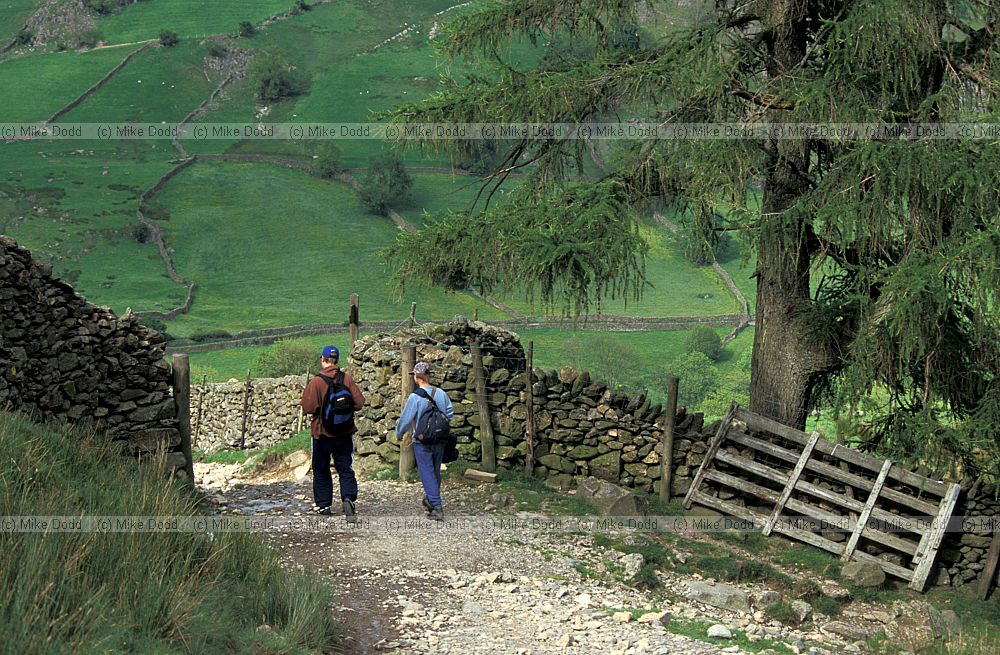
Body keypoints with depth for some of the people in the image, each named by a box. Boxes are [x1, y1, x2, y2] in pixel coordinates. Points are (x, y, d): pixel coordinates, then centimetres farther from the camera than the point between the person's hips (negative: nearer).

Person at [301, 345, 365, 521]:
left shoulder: (316, 382, -13)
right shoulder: (347, 379, -4)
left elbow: (308, 407, -15)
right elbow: (359, 402, -3)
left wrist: (321, 408, 7)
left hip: (322, 433, -2)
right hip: (345, 432, 2)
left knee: (321, 469, 13)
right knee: (345, 469, 3)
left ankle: (323, 505, 18)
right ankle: (349, 498, -19)